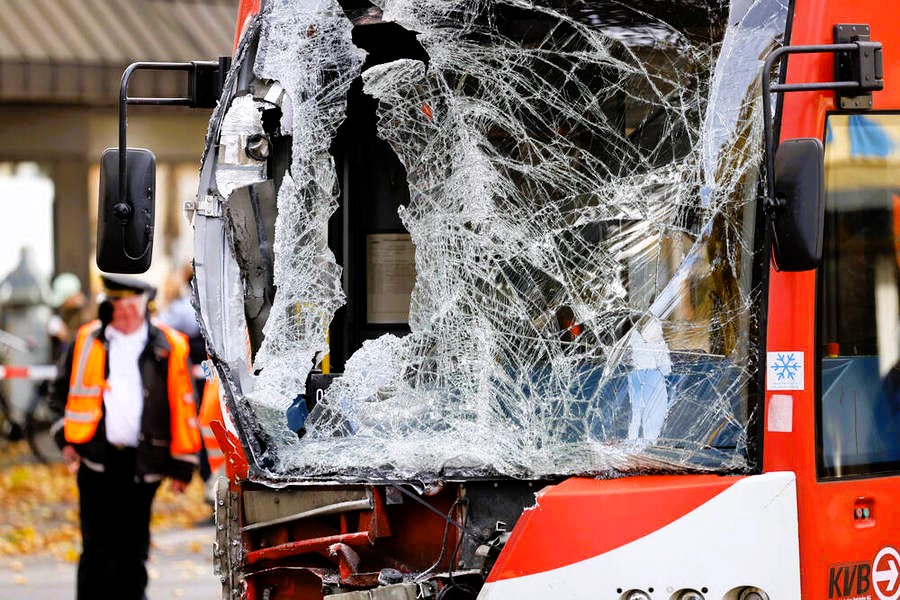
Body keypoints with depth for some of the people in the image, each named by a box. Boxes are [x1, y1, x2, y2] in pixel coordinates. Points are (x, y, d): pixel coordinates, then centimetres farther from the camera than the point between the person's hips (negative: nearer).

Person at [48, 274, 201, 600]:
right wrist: (66, 438, 2)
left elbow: (184, 408, 4)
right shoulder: (87, 341, 5)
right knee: (97, 548, -6)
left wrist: (182, 464, 2)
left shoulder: (169, 348, 1)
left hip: (142, 464, 0)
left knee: (133, 550, 8)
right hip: (96, 460, 0)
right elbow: (62, 392, 15)